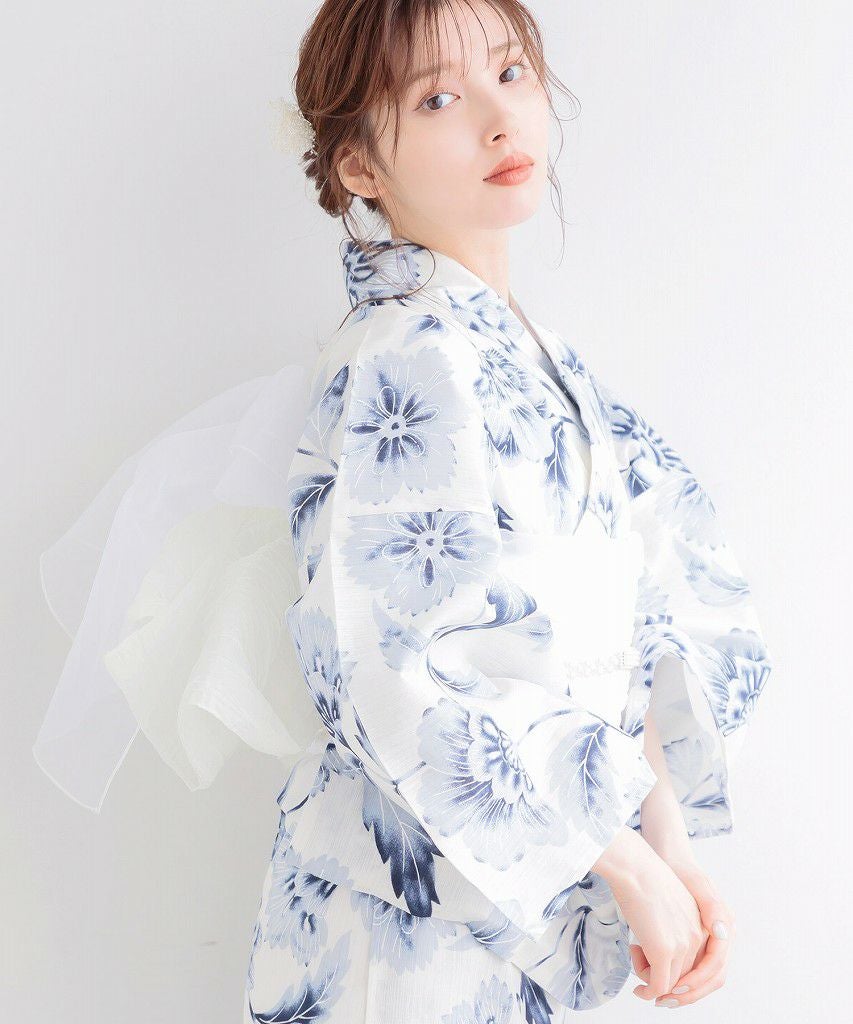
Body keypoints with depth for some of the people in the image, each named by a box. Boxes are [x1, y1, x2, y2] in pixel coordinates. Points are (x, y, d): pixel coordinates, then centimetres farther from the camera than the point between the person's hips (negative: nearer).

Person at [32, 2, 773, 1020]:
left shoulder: (538, 362, 6)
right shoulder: (410, 360, -19)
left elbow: (624, 635, 6)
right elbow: (414, 681, -25)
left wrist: (669, 843, -3)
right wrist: (632, 863, -16)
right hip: (421, 908, -8)